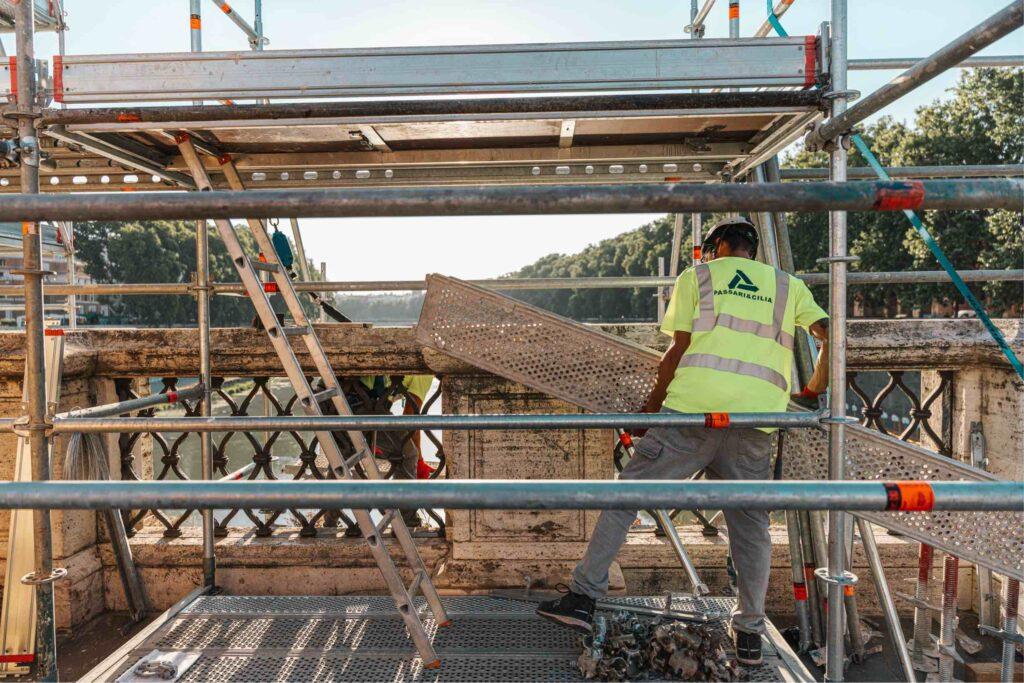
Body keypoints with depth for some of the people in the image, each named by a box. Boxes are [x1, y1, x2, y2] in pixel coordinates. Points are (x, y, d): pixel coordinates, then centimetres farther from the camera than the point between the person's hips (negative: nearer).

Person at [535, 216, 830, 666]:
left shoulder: (696, 277, 14)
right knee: (751, 524, 14)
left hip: (693, 409, -3)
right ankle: (749, 635, 19)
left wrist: (650, 407, 17)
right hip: (756, 419, 3)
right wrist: (814, 390, 25)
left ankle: (584, 597, 4)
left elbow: (678, 351, 8)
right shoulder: (789, 287, 22)